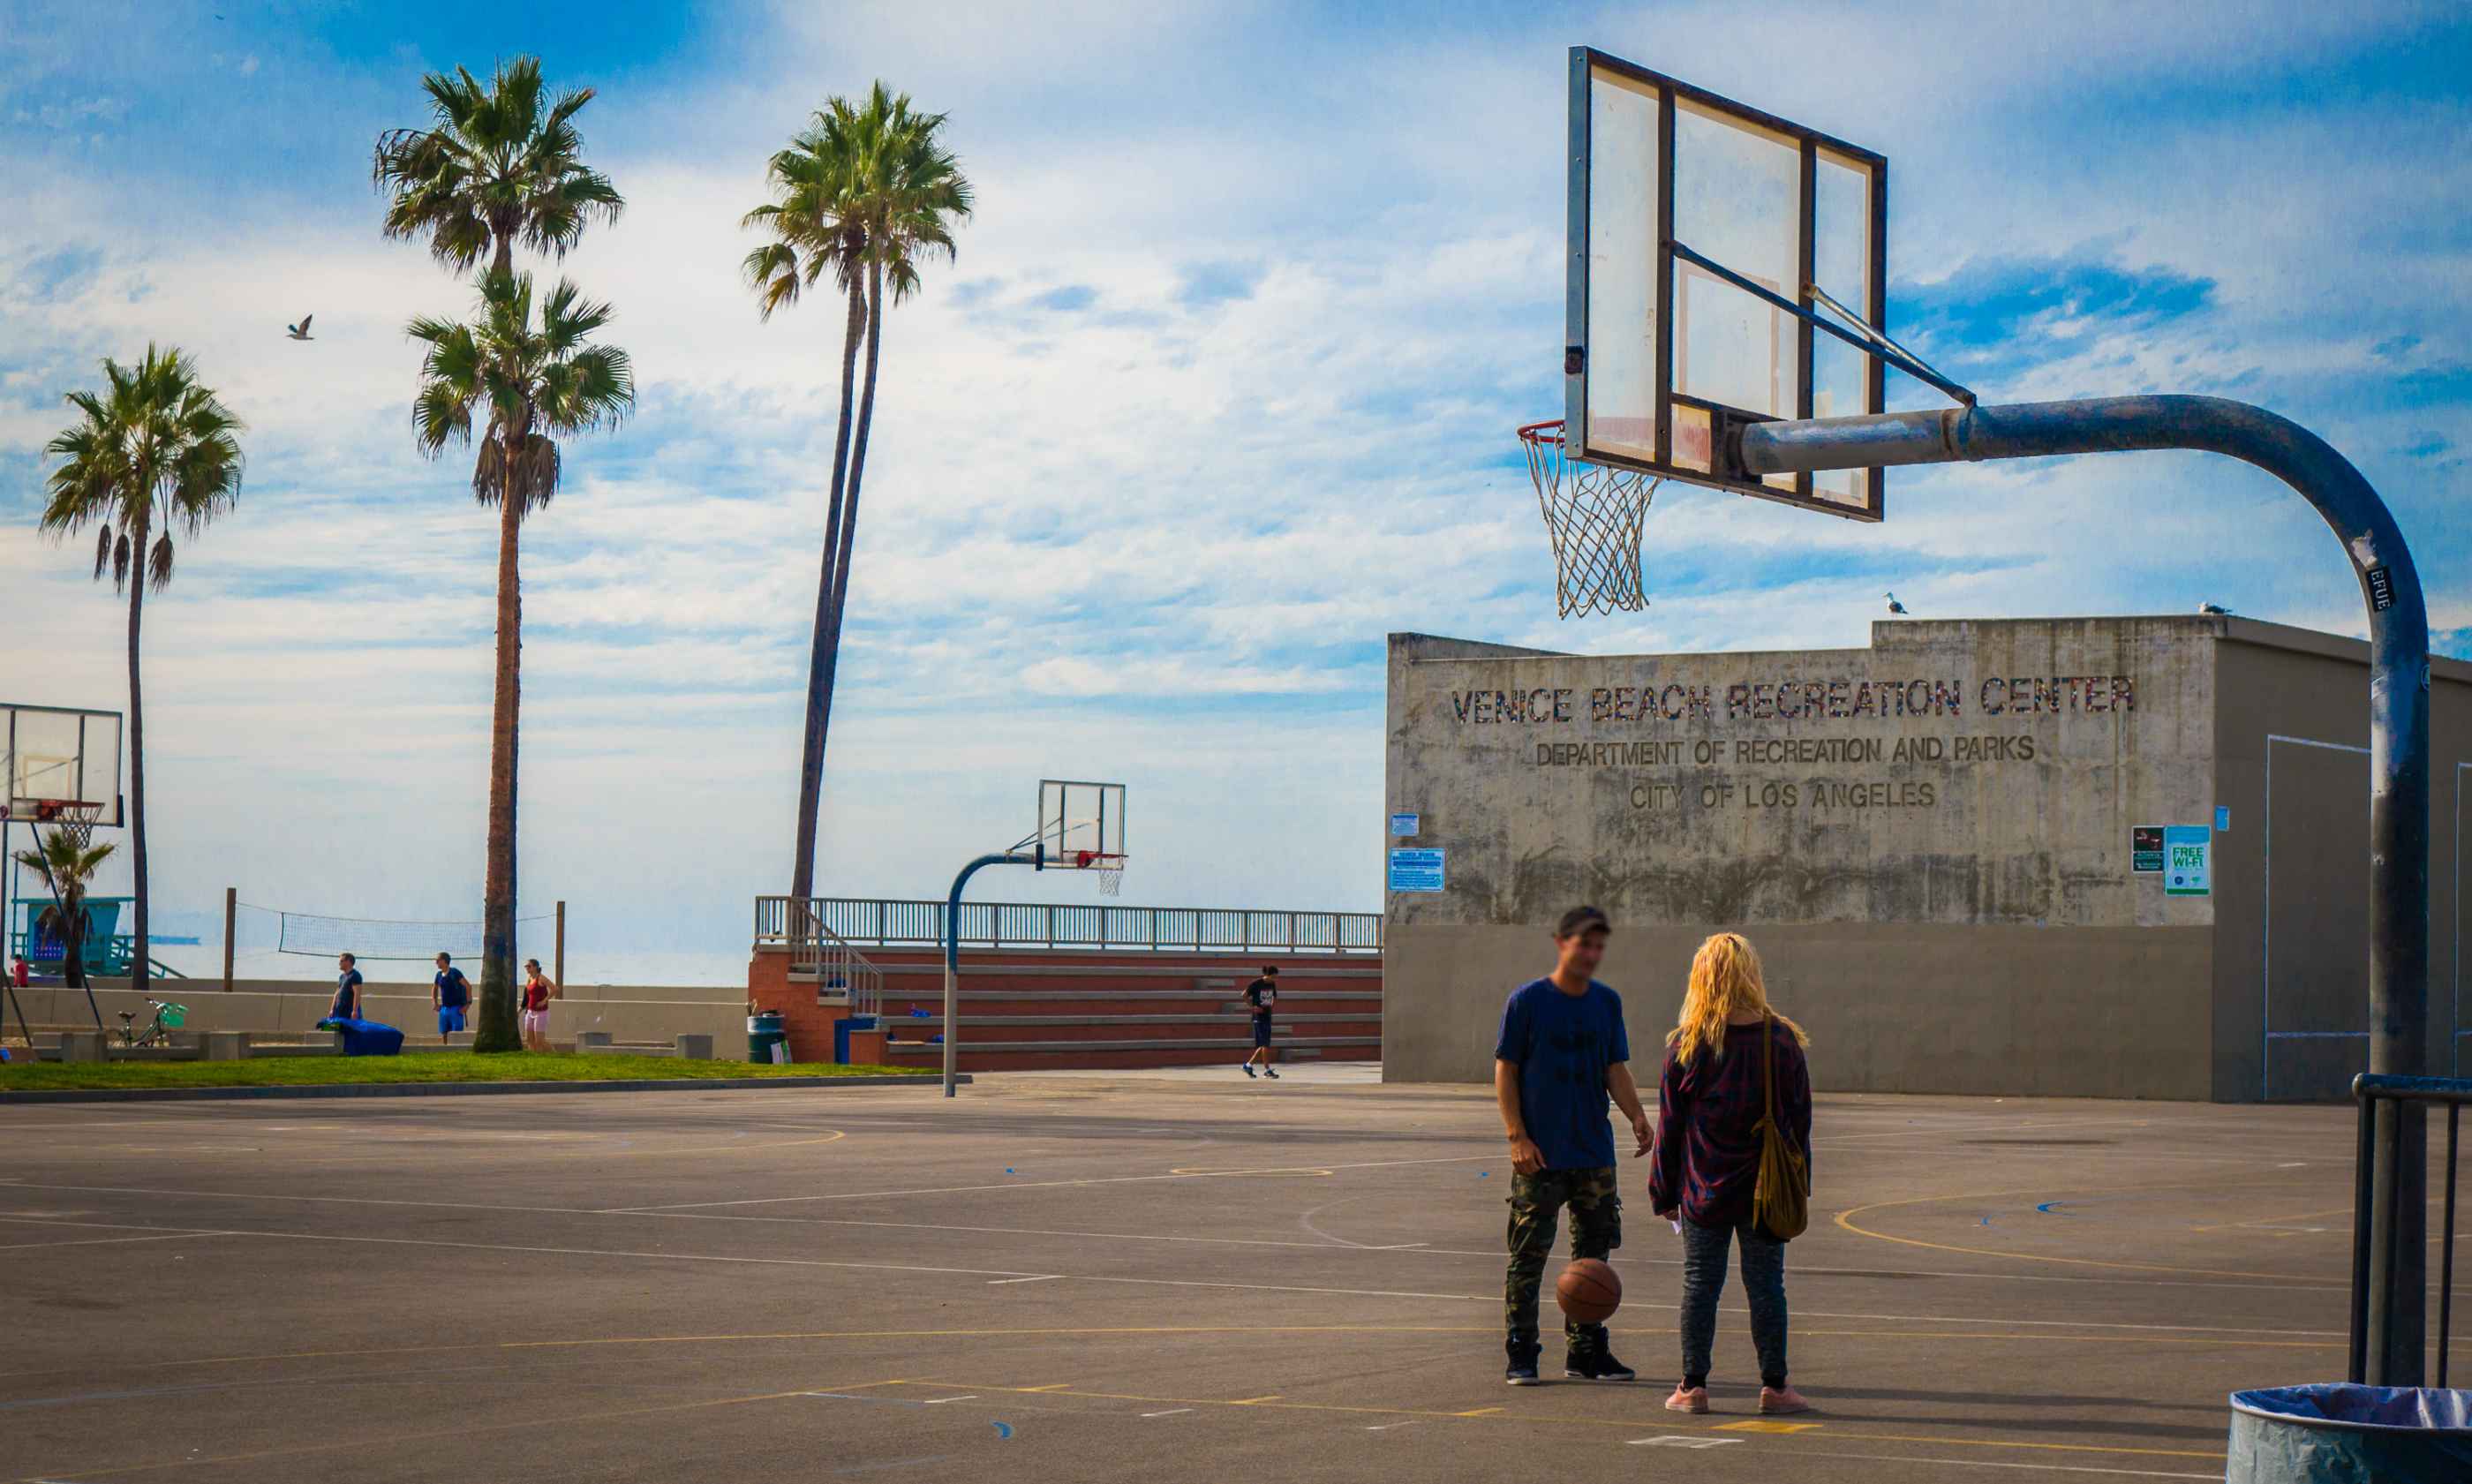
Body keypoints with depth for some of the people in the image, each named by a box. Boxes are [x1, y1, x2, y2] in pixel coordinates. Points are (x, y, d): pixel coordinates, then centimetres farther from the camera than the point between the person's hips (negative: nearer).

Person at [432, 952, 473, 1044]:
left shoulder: (455, 973, -11)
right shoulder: (439, 975, 9)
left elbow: (468, 986, -16)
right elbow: (434, 988, 27)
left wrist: (468, 1003, -18)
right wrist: (435, 1003, 15)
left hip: (456, 1008, -7)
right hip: (444, 1008, 7)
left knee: (456, 1035, -9)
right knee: (443, 1034, 6)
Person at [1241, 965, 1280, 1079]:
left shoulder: (1272, 984, 7)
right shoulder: (1256, 984, -12)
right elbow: (1244, 995, -7)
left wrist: (1271, 1006, 7)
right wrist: (1253, 1006, -11)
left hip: (1267, 1016, 7)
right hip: (1258, 1016, -7)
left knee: (1264, 1045, 7)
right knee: (1265, 1044, -10)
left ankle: (1248, 1065, 17)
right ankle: (1267, 1070, -8)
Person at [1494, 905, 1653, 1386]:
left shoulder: (1607, 1002, 8)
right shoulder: (1526, 1001, -6)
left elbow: (1616, 1070, 9)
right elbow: (1505, 1071, -4)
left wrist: (1636, 1115, -10)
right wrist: (1517, 1136, -13)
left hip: (1594, 1150, 5)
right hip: (1540, 1155, -5)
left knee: (1594, 1250, 9)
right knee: (1529, 1255, -2)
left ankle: (1586, 1351, 19)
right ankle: (1521, 1355, 5)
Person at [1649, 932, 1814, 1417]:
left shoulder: (1686, 1045, -7)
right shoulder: (1782, 1041, -3)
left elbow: (1670, 1126, -2)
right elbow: (1799, 1121, 2)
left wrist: (1664, 1192, 6)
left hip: (1703, 1190, -1)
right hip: (1766, 1191, 1)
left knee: (1700, 1284, 6)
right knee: (1765, 1285, 7)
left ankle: (1693, 1386, 8)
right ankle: (1774, 1386, 10)